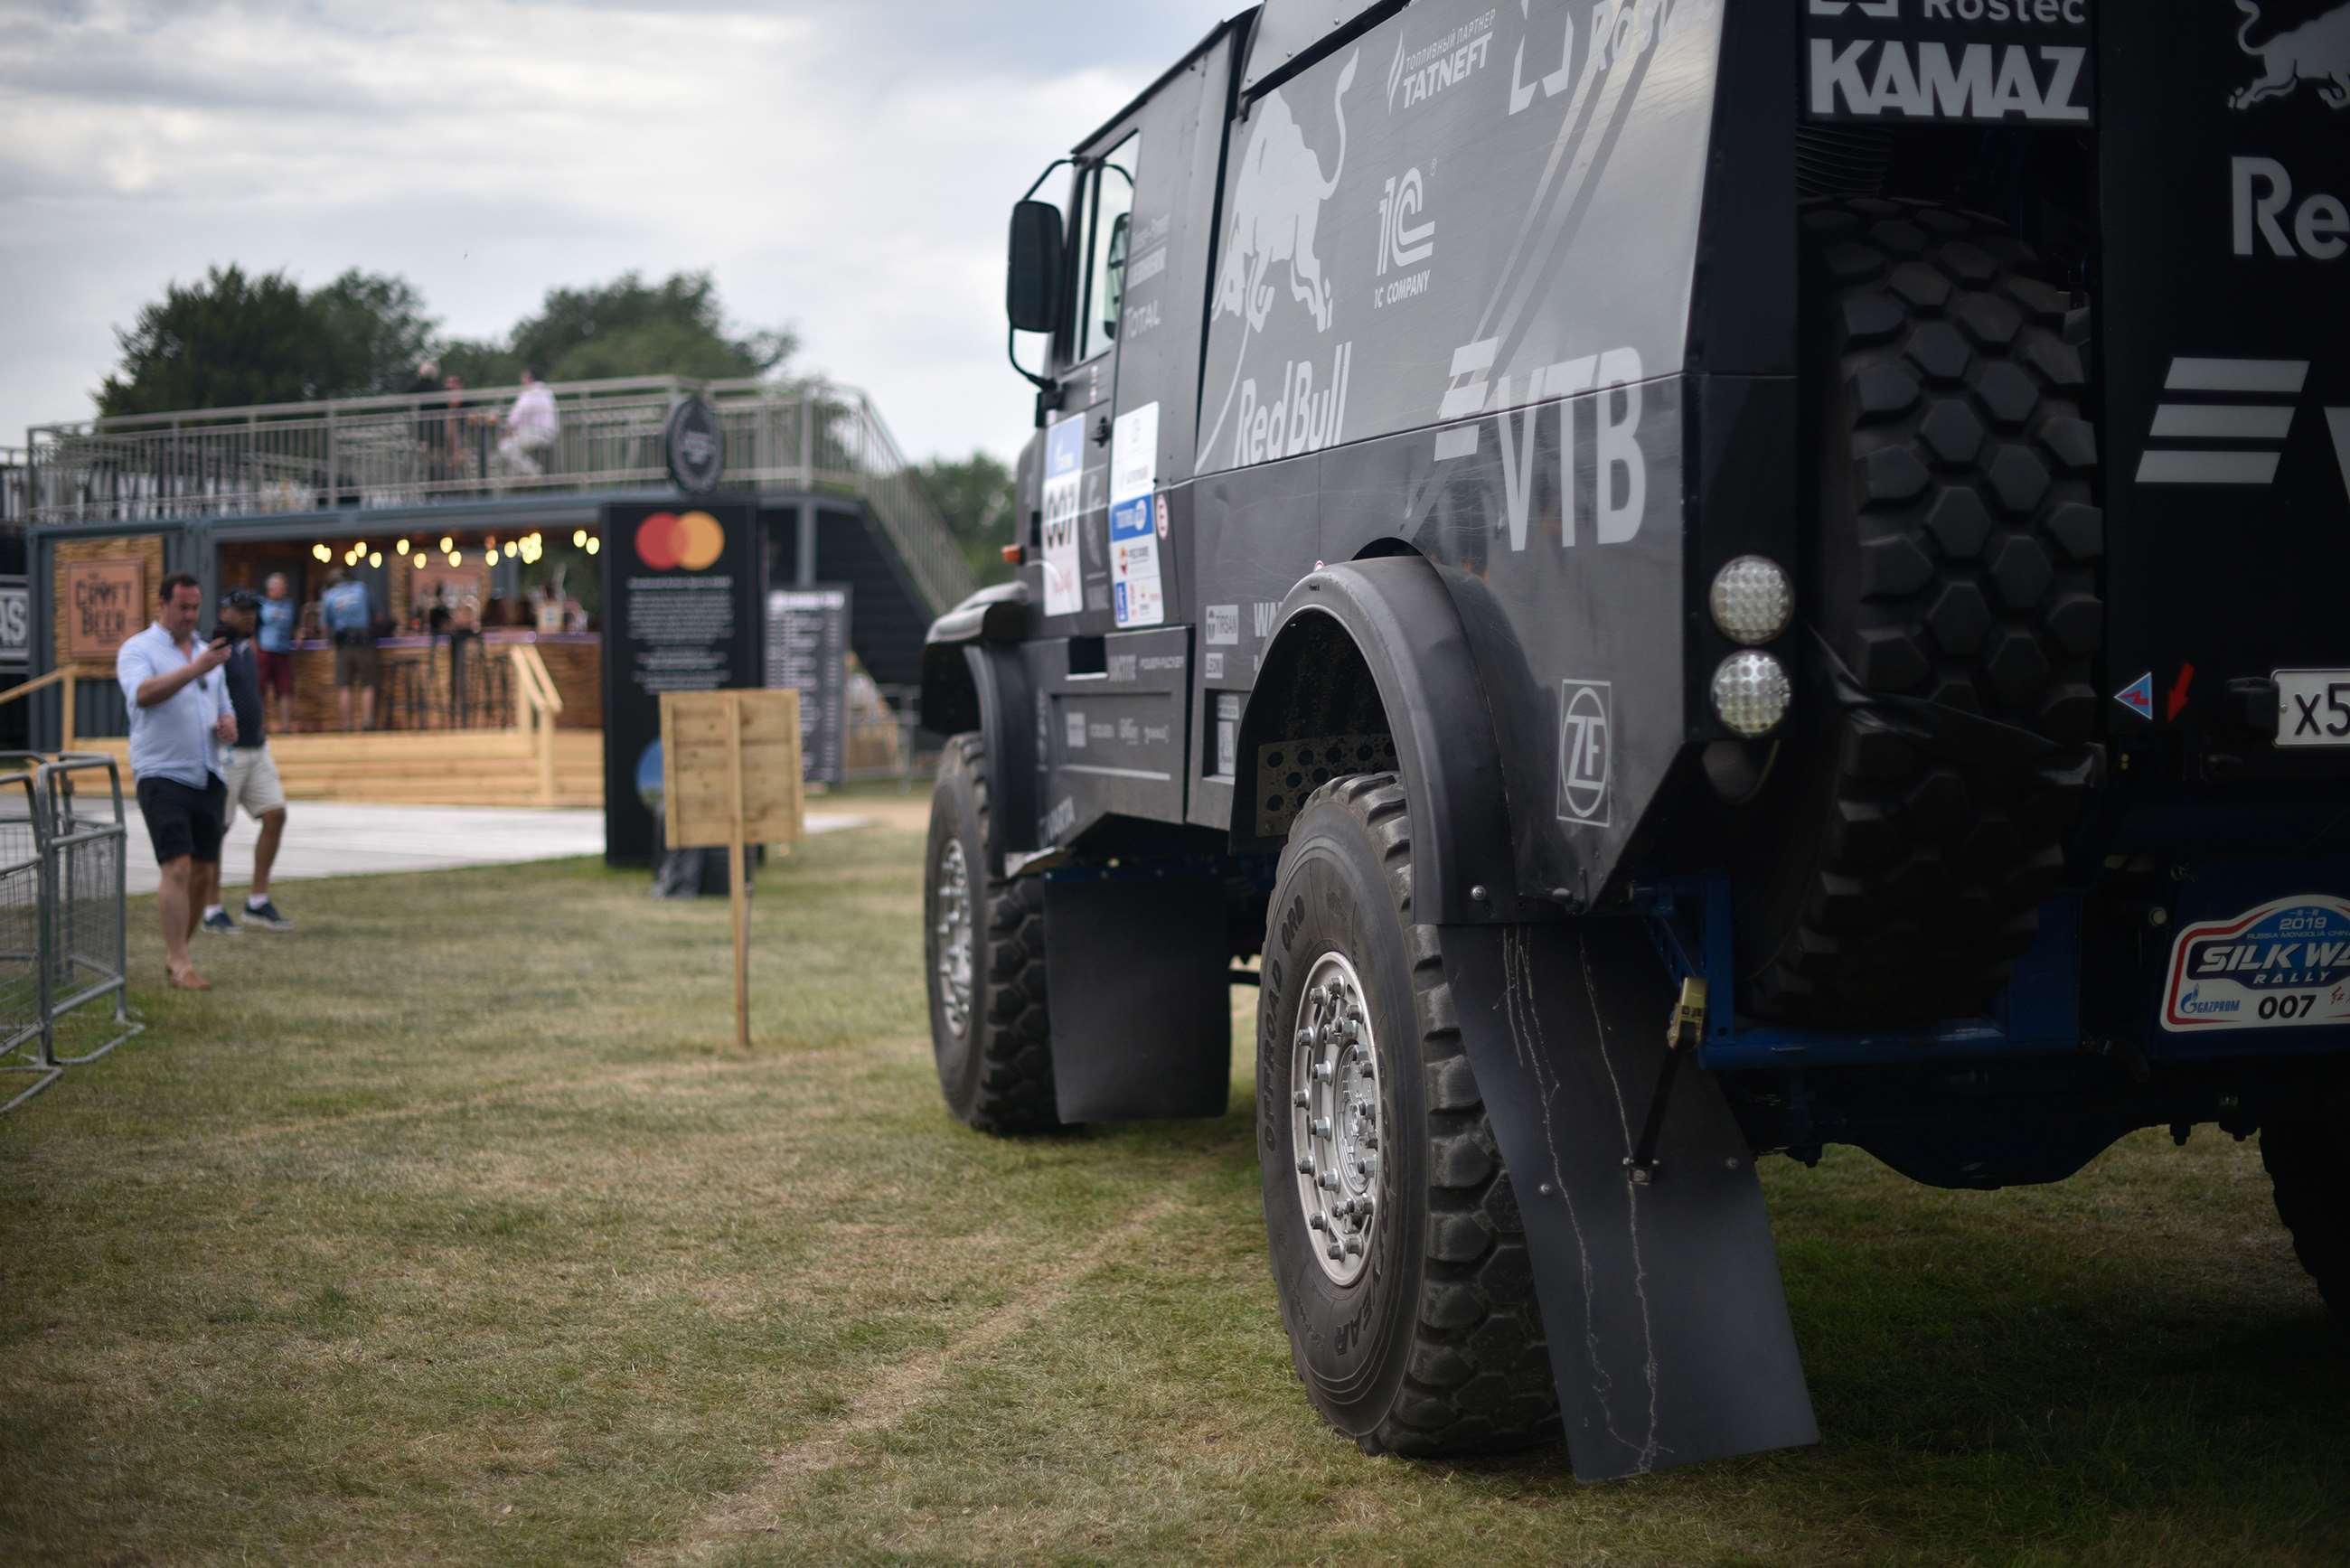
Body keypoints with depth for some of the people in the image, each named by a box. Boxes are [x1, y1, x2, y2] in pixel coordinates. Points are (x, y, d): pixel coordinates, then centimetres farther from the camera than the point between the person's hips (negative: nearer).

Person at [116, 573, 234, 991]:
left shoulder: (206, 652, 18)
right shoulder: (137, 650, -2)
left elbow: (224, 711, 25)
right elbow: (143, 694, -23)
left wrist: (227, 725, 0)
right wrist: (195, 669, -35)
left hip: (208, 778, 6)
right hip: (162, 774, -6)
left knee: (205, 873, 5)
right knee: (178, 867, -15)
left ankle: (175, 955, 18)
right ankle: (179, 965, -13)